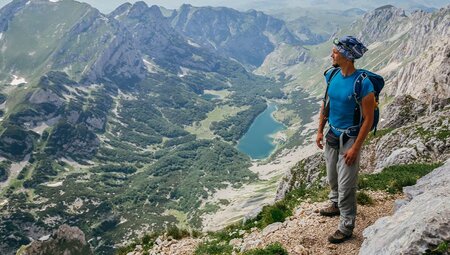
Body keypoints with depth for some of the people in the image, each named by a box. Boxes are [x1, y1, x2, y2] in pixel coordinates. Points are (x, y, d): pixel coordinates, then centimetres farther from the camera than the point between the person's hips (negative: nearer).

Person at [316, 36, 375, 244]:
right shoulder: (332, 75, -4)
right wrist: (320, 131, 9)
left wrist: (355, 148, -18)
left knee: (346, 185, 2)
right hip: (332, 134, 7)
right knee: (332, 177, 23)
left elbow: (368, 119, -18)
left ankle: (346, 227, 17)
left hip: (349, 138, -6)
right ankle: (336, 205, 48)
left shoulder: (363, 84, -24)